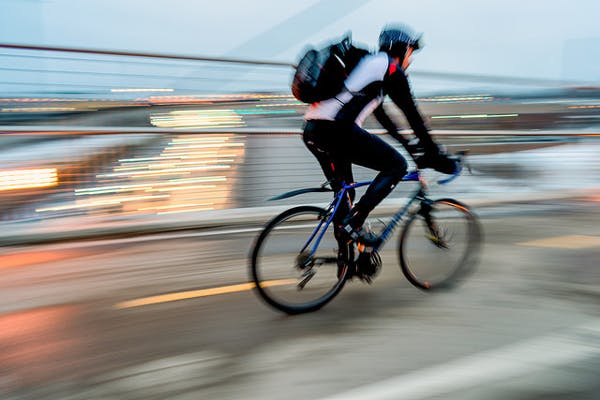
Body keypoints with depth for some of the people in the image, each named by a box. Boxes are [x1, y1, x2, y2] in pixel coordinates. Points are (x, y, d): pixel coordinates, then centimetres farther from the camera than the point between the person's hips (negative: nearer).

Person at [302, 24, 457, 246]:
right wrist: (435, 156, 9)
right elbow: (412, 115, 2)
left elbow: (379, 113, 37)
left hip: (312, 131, 9)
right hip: (336, 129, -9)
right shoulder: (391, 69, 4)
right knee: (396, 165, 1)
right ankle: (353, 224, -5)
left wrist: (406, 142, 41)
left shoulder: (366, 63, 31)